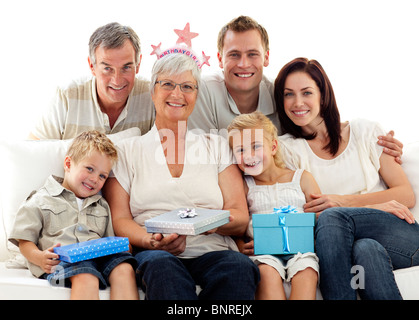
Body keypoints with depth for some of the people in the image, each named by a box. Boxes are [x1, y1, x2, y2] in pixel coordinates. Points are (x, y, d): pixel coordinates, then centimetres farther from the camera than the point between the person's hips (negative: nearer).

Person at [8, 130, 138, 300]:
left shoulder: (102, 205, 30)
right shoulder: (41, 201, 15)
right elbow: (24, 241, 10)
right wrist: (40, 257, -12)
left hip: (99, 255, 5)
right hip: (61, 260, -4)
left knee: (124, 268, -29)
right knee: (86, 278, -38)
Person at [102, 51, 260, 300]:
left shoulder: (217, 147, 19)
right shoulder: (127, 151, 16)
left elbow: (240, 220, 9)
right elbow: (120, 221, 6)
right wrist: (151, 241, -17)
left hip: (212, 252, 1)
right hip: (152, 254, -1)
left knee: (239, 266, -33)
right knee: (161, 264, -37)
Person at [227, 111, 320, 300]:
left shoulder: (302, 178, 16)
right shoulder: (244, 186, 17)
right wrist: (242, 247, -11)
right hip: (262, 251, 0)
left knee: (305, 272, -32)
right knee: (267, 272, -33)